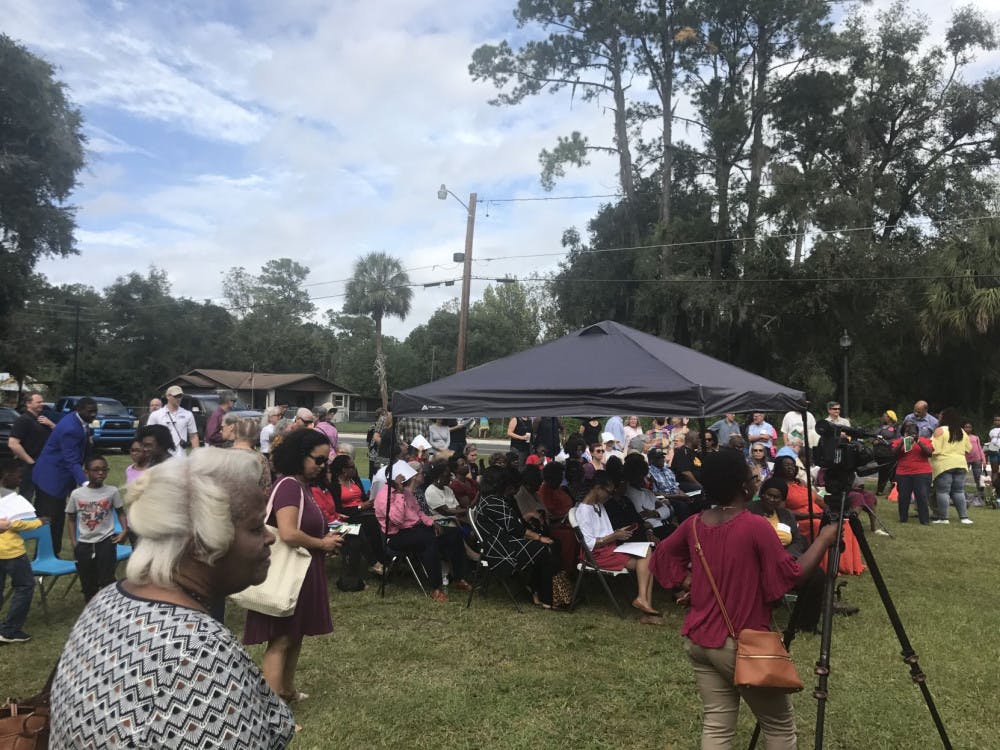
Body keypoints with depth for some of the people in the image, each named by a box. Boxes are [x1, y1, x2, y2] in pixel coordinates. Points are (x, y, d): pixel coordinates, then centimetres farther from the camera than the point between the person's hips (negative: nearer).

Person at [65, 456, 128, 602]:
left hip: (106, 542, -2)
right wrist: (73, 542, 2)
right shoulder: (76, 494, -3)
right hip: (84, 544, 2)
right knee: (87, 583, 14)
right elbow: (72, 519, 8)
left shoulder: (112, 491, -6)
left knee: (107, 581, -1)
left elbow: (120, 512, 3)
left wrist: (125, 530, -12)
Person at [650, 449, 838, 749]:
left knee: (716, 723, 13)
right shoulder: (756, 526, -20)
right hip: (741, 644, -6)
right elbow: (791, 576, -15)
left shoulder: (694, 524, 0)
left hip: (698, 639, 6)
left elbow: (662, 555, 13)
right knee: (780, 725, 15)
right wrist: (824, 540, -4)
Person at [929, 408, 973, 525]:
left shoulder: (940, 430, -9)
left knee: (943, 491, -2)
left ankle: (943, 517, -1)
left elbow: (934, 449, -14)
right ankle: (964, 517, 11)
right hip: (960, 464, 6)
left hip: (944, 464, -6)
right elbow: (968, 448, 16)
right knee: (959, 491, 13)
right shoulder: (962, 432, 10)